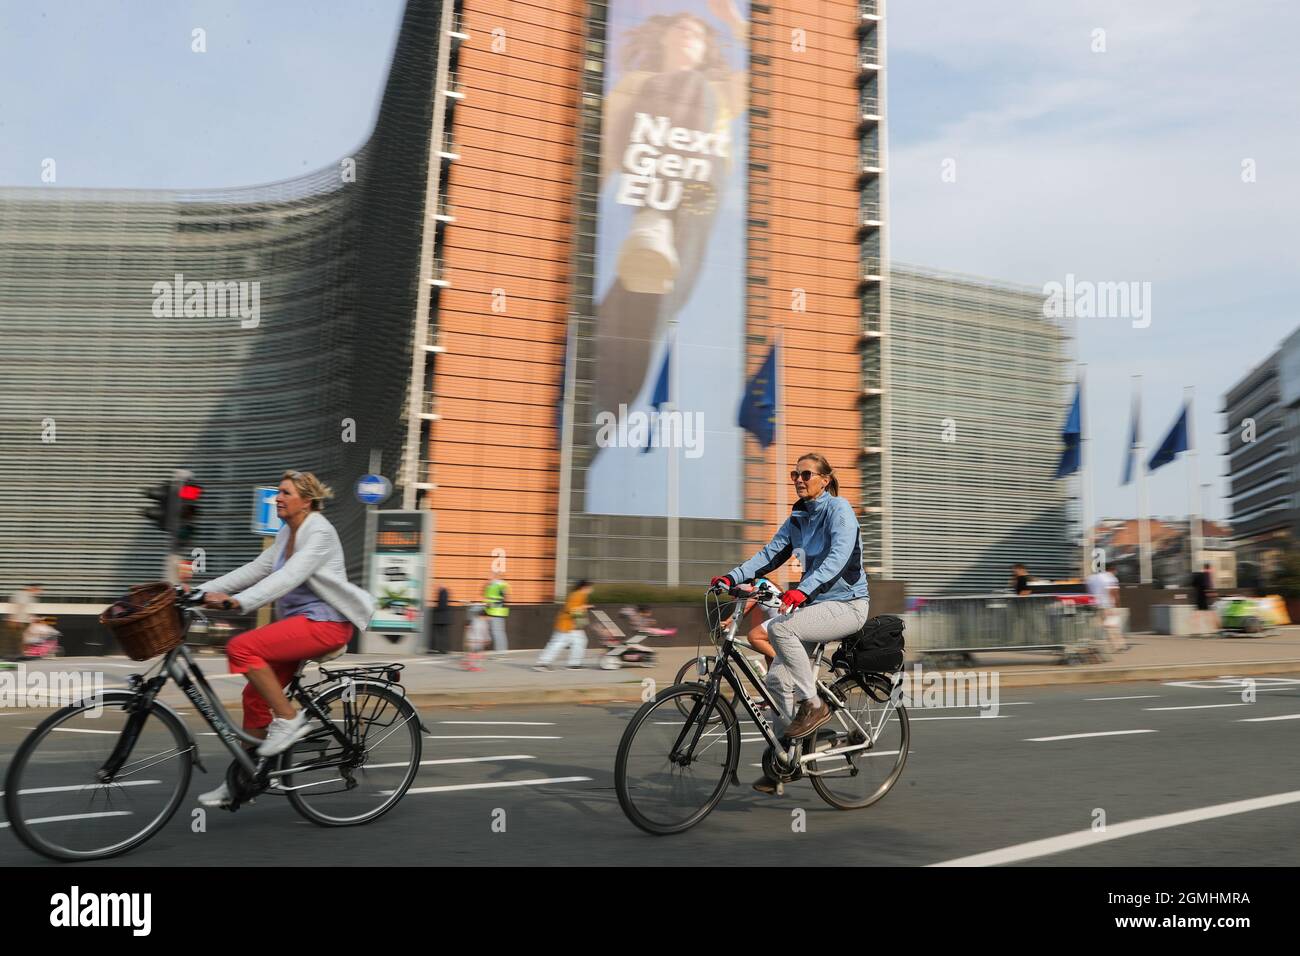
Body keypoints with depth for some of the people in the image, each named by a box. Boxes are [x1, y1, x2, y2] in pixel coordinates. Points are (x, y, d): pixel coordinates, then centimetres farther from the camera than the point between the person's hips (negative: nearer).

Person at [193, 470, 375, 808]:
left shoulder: (319, 532, -13)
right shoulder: (288, 533, 14)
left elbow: (289, 577, -26)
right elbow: (254, 570, 11)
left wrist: (236, 601, -35)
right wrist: (202, 591, 2)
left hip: (326, 622, -9)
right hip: (298, 619, 9)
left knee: (242, 648, -23)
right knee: (255, 695, 5)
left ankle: (289, 719, -11)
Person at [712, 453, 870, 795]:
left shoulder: (839, 509, -12)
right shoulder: (798, 517, 11)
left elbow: (838, 556, -27)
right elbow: (771, 553, 6)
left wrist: (803, 589, -42)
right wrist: (733, 577, -8)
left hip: (847, 605, -8)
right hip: (816, 602, 8)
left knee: (780, 627, -30)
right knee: (776, 678, 0)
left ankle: (813, 705, -16)